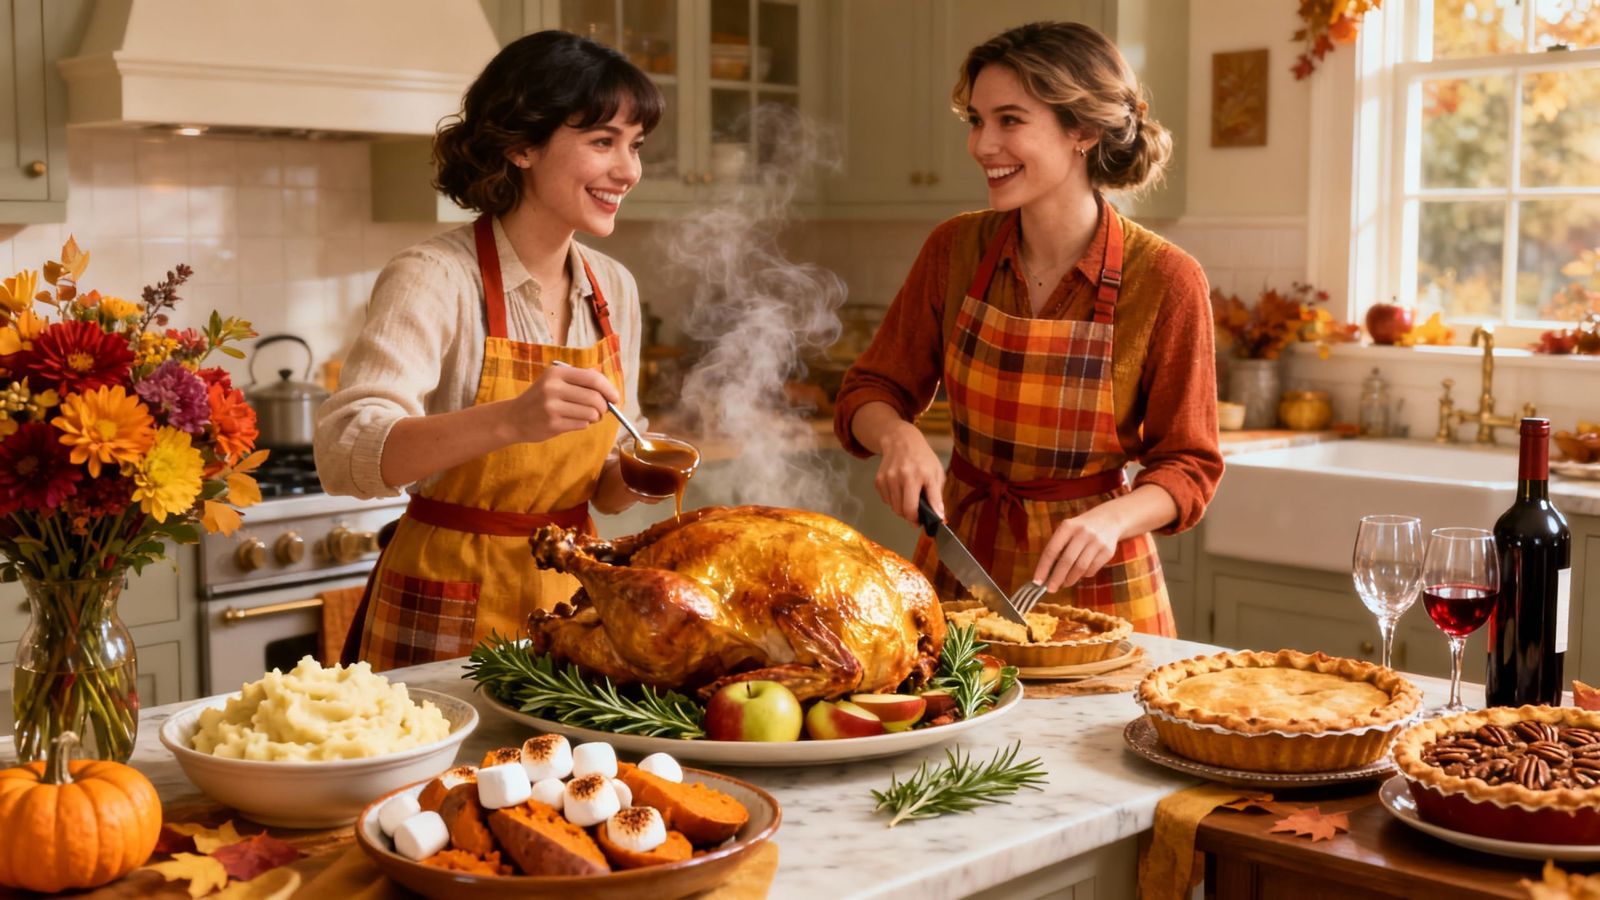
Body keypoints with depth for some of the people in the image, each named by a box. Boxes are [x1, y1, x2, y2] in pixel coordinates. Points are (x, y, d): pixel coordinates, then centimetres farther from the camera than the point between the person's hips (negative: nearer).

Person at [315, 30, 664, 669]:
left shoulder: (614, 289, 3)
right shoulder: (433, 279, -15)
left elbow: (603, 488, 11)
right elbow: (345, 452, -28)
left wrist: (636, 475, -11)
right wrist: (509, 420, -41)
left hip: (569, 592, 6)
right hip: (447, 613, -5)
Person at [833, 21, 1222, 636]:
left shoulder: (1164, 280, -15)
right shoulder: (955, 250, -5)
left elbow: (1188, 465, -8)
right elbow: (870, 391, 2)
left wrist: (1113, 518, -27)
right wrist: (899, 436, -20)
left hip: (1093, 585, -3)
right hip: (960, 561, 3)